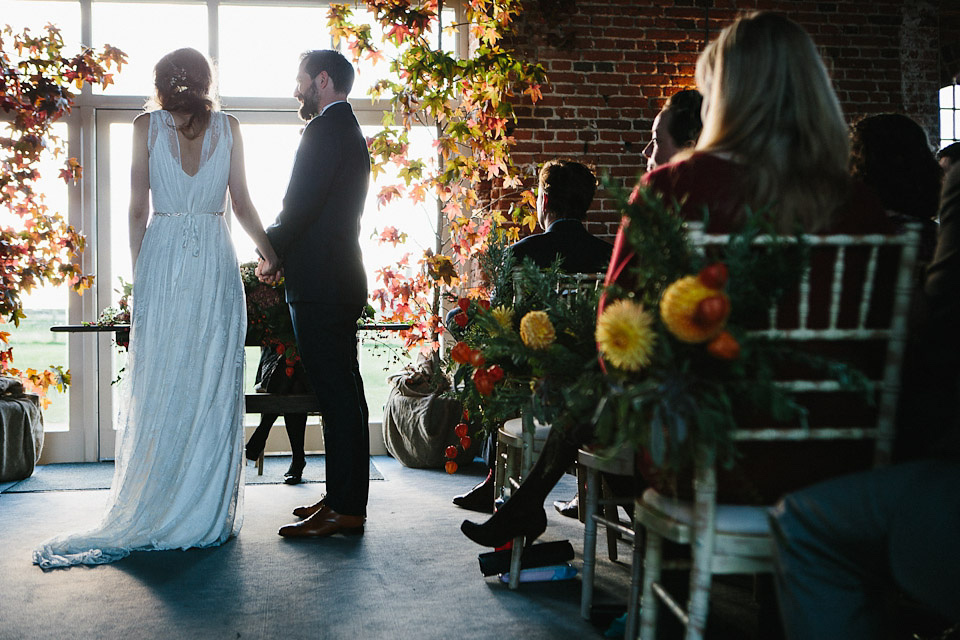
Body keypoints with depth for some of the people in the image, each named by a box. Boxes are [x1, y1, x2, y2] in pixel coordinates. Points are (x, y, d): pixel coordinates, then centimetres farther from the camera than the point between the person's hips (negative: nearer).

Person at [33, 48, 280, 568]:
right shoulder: (228, 127, 7)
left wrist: (139, 273, 8)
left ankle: (156, 512, 7)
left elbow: (138, 209, 2)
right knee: (213, 385, 4)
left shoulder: (147, 125, 4)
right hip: (215, 261, 1)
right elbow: (241, 203, 4)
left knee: (160, 386, 3)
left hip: (162, 256, -1)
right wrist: (268, 252, 14)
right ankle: (211, 512, 7)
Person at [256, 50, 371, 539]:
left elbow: (301, 203, -17)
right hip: (342, 282, 11)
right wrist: (284, 255, 14)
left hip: (321, 284, -11)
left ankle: (346, 509, -4)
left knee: (337, 396, -8)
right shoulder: (350, 131, 21)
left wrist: (271, 254, -2)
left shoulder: (326, 128, -11)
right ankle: (344, 498, 20)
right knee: (342, 394, 12)